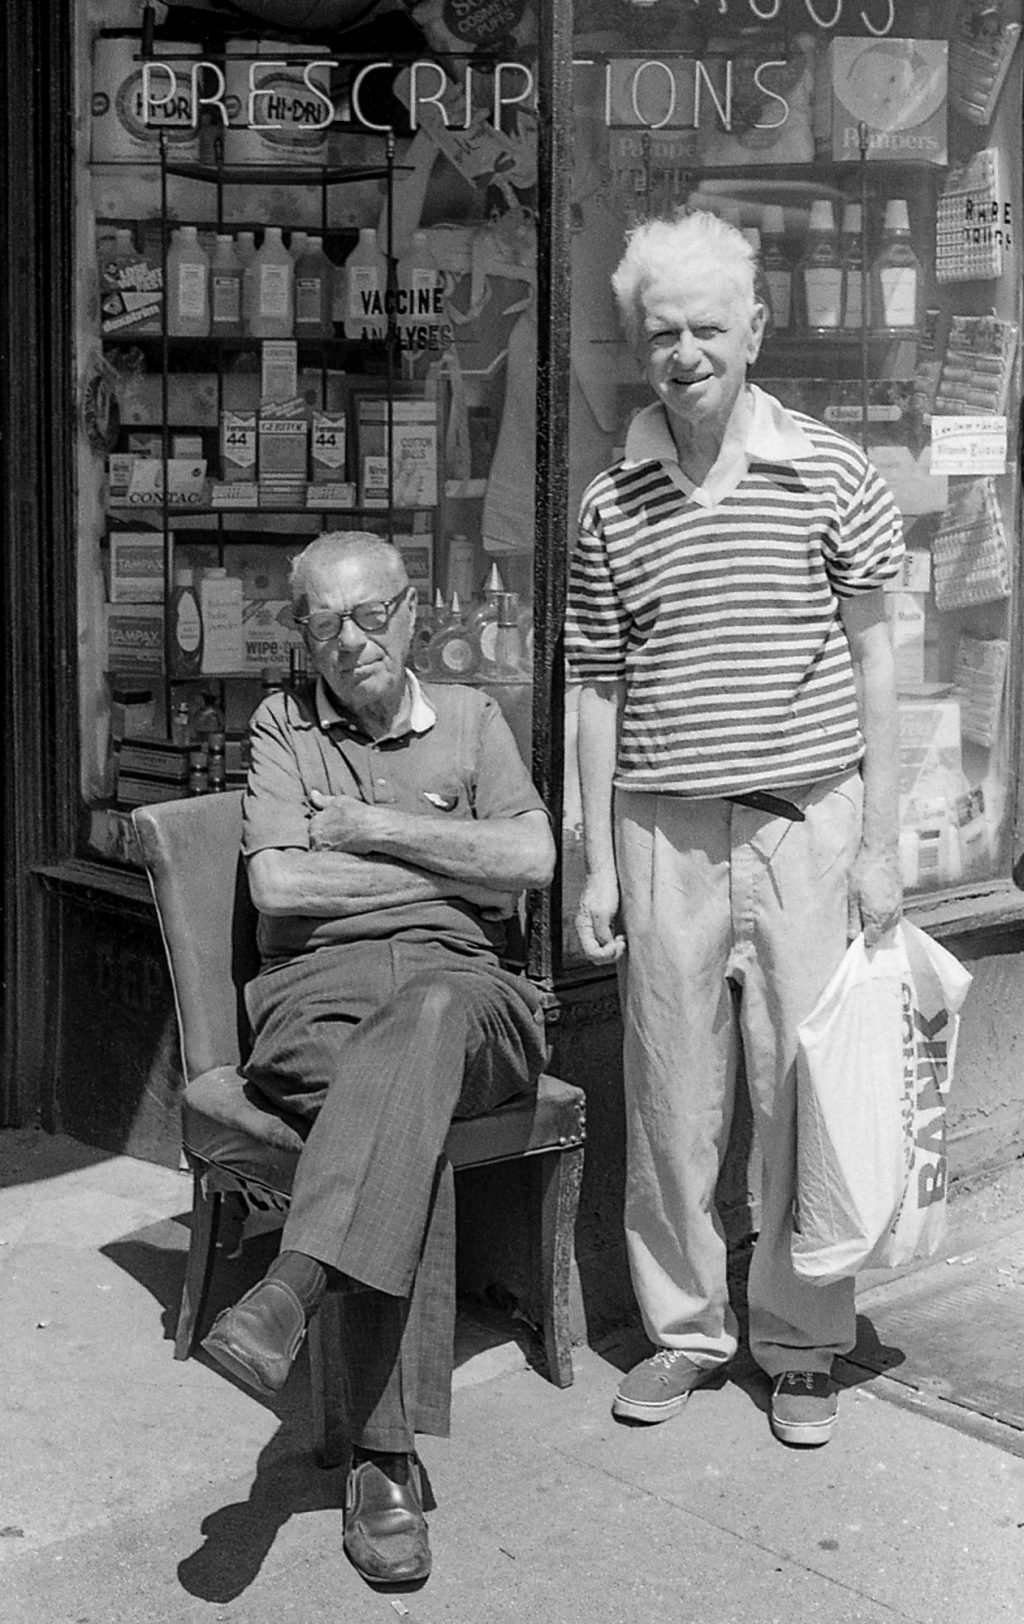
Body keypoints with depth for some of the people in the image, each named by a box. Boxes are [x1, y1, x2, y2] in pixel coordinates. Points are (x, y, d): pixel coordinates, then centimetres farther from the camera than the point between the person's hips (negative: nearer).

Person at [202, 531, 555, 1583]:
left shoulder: (469, 719, 20)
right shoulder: (282, 727, 16)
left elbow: (531, 859, 3)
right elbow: (277, 883, -1)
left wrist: (373, 829, -1)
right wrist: (452, 867, 2)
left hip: (461, 989, 1)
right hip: (321, 986, -1)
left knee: (427, 1016, -39)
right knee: (410, 1132, -35)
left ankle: (293, 1289, -47)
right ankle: (384, 1460, -37)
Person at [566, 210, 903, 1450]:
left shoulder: (827, 472, 0)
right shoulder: (610, 506, 5)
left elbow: (872, 659, 3)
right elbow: (599, 694, 8)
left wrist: (880, 844, -1)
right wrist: (595, 865, 4)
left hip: (805, 823, -1)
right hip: (662, 833, 2)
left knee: (807, 1097, 5)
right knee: (670, 1098, 8)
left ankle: (801, 1346, 21)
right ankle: (684, 1326, 25)